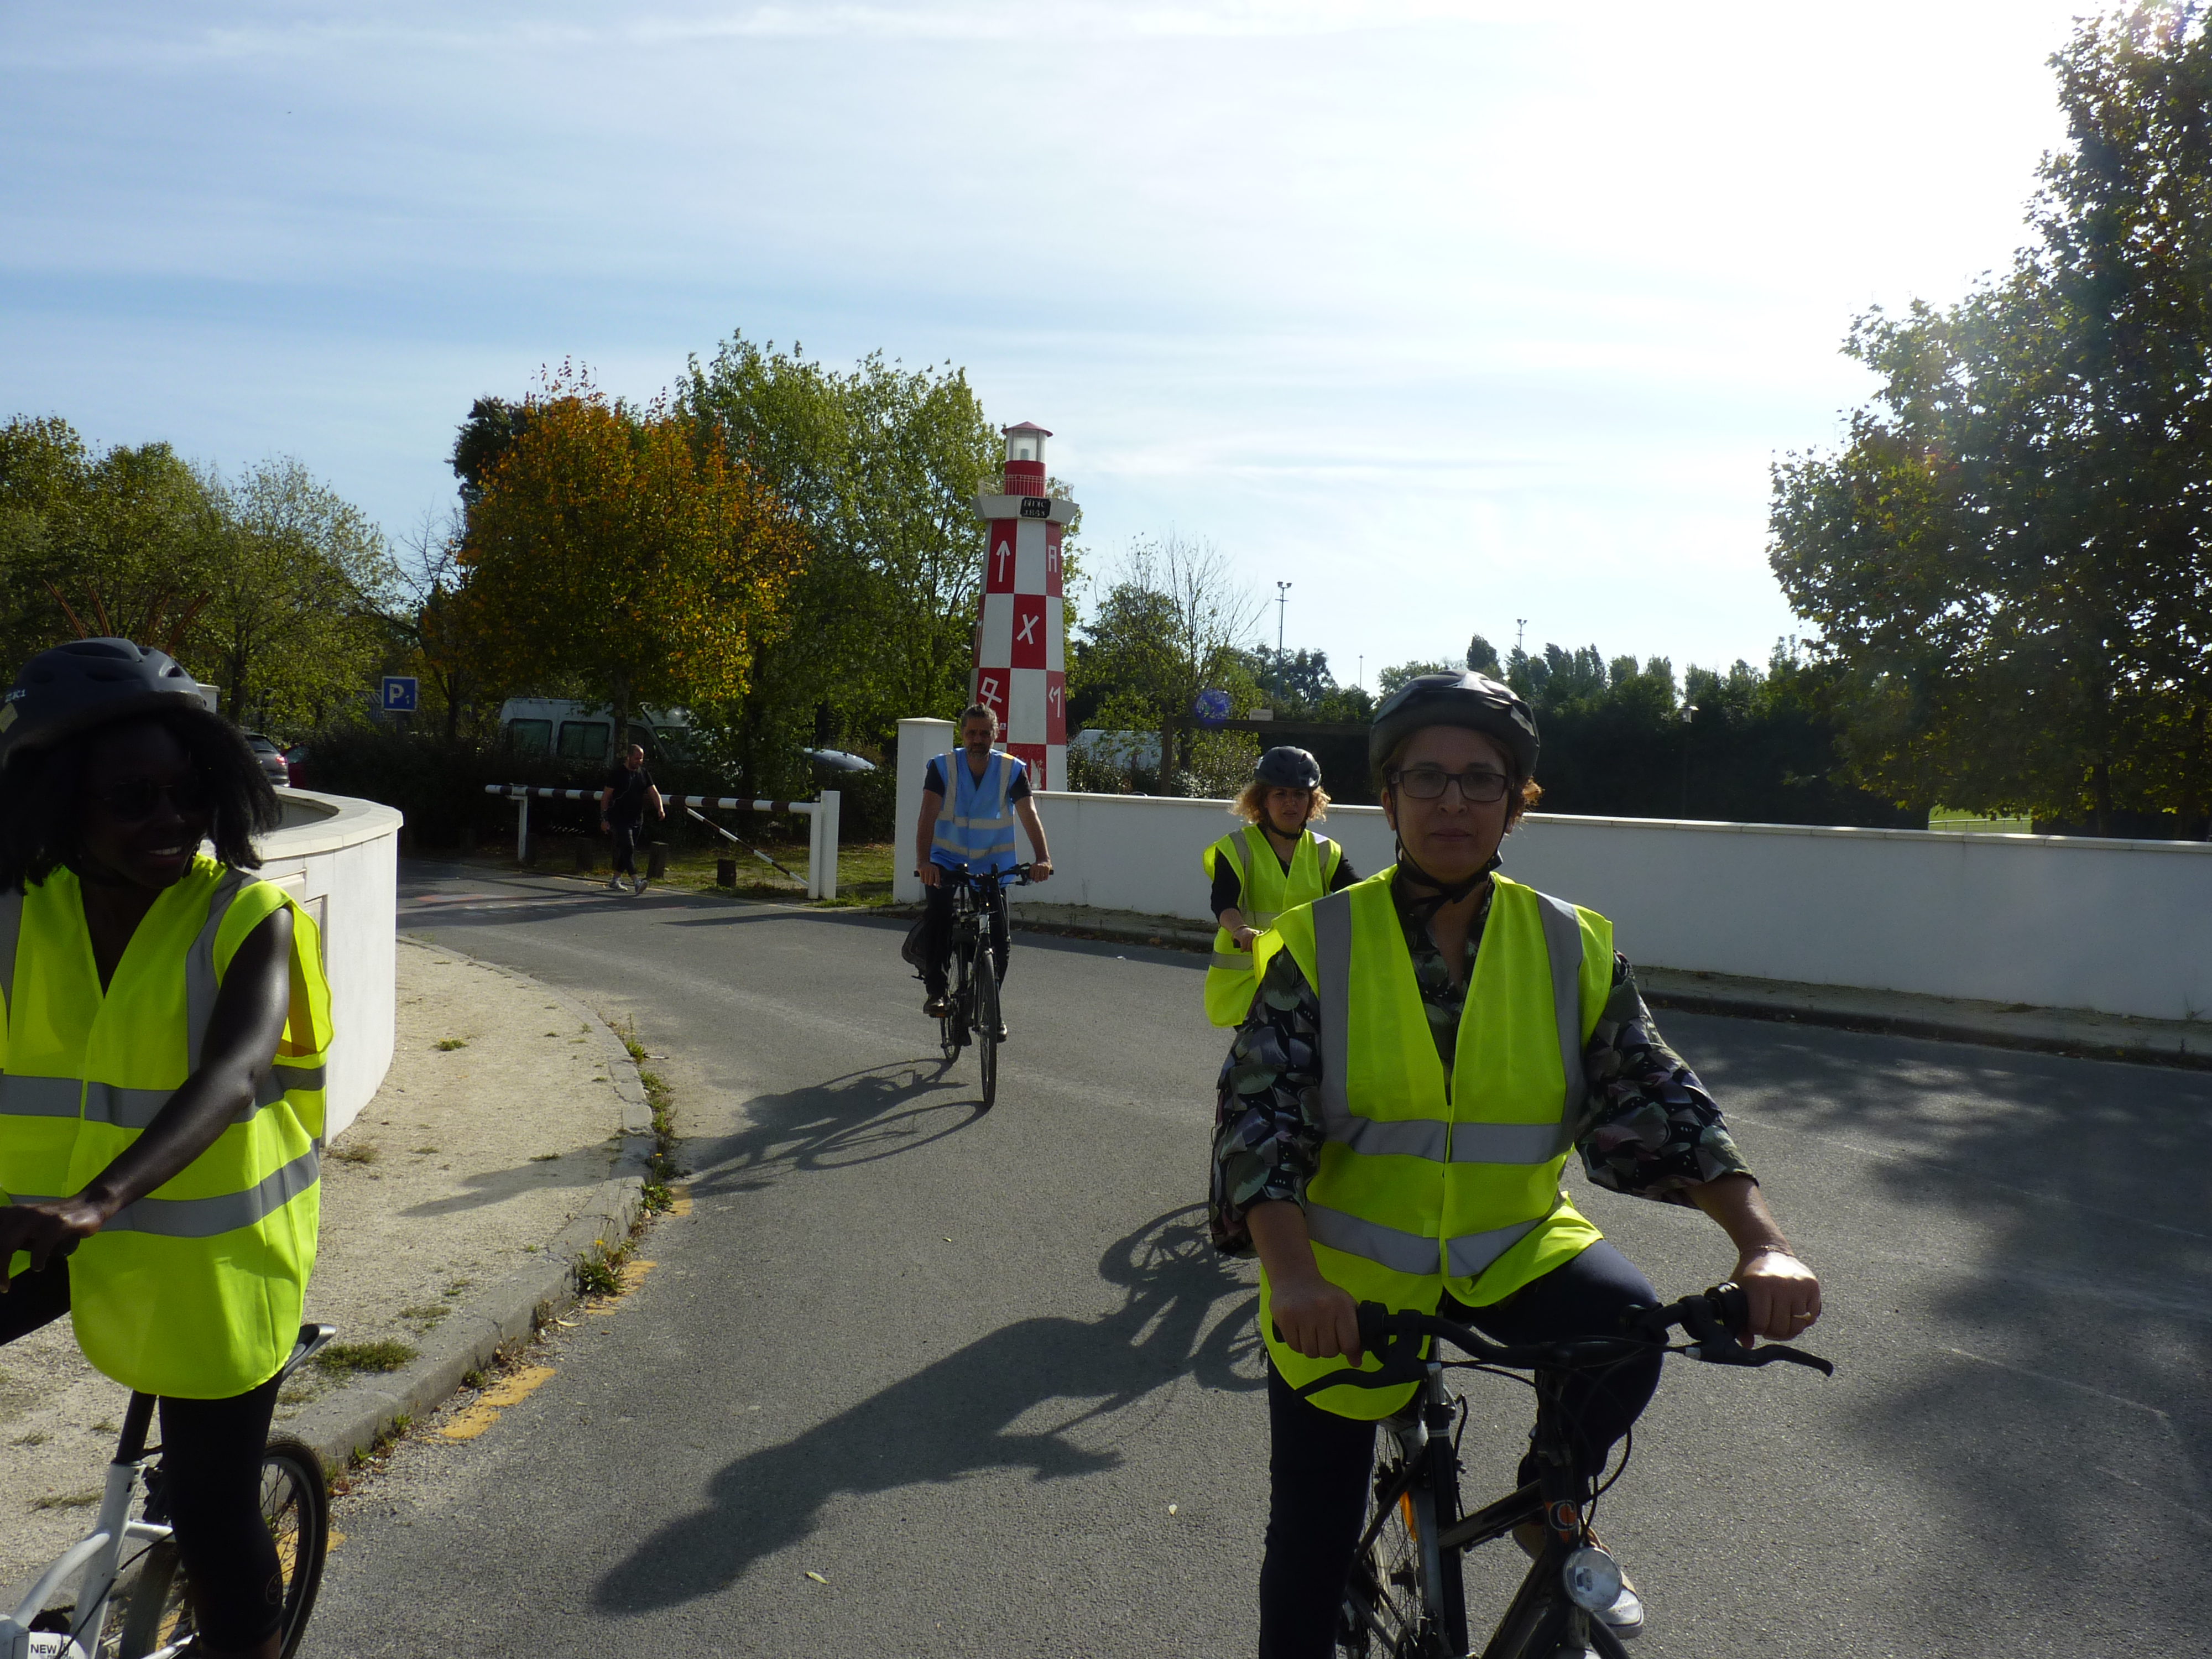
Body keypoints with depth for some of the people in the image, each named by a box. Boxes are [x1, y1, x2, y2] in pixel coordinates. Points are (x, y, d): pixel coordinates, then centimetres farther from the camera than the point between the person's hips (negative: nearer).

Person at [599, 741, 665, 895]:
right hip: (620, 819, -6)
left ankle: (615, 880, 23)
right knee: (628, 848, -16)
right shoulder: (617, 774, -6)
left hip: (637, 820, 6)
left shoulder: (644, 774, 10)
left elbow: (654, 792, 4)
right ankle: (636, 882, -26)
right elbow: (605, 797, -3)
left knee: (626, 851, 11)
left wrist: (660, 809, -15)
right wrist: (604, 819, -7)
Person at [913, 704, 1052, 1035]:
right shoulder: (943, 766, -10)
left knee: (998, 937, -5)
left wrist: (1042, 858, -35)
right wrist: (923, 861, -36)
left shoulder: (1012, 770, -8)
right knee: (937, 916, -24)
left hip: (992, 865, 1)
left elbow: (1029, 815, -18)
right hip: (947, 860, -1)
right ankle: (935, 990, -6)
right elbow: (928, 816, -20)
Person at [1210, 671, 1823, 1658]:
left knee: (1625, 1323, -28)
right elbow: (1257, 1115, -18)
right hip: (1344, 1279, -1)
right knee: (1314, 1540, 6)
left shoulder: (1573, 947, -4)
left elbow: (1651, 1095, -8)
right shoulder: (1317, 945, -11)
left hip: (1508, 1246, 2)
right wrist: (1293, 1275, -35)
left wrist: (1760, 1240, -24)